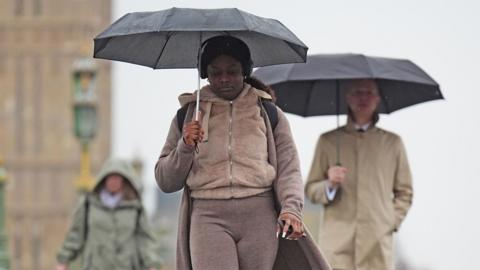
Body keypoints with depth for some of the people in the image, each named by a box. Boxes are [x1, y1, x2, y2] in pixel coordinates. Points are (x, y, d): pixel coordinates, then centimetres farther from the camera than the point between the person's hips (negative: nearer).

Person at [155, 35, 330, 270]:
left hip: (259, 216, 1)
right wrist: (185, 147, -3)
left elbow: (289, 168, 7)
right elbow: (165, 181, 15)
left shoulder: (269, 114, 14)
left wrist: (291, 208, -12)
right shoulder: (188, 116, 15)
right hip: (208, 217, -1)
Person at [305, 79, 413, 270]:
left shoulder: (392, 143, 15)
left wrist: (392, 222, 6)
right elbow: (310, 190, 12)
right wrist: (330, 185, -8)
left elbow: (404, 192, 19)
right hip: (337, 244, -1)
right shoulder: (328, 141, 12)